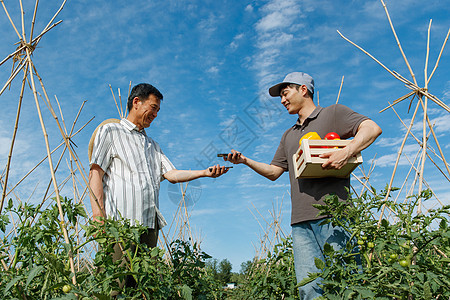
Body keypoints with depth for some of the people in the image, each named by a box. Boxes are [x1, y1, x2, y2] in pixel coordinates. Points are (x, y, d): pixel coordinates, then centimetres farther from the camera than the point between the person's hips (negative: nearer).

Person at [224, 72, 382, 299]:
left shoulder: (332, 113, 10)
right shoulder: (289, 136, 29)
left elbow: (372, 128, -3)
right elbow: (274, 172, 29)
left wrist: (346, 152, -20)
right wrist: (245, 161, 16)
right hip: (301, 222, 6)